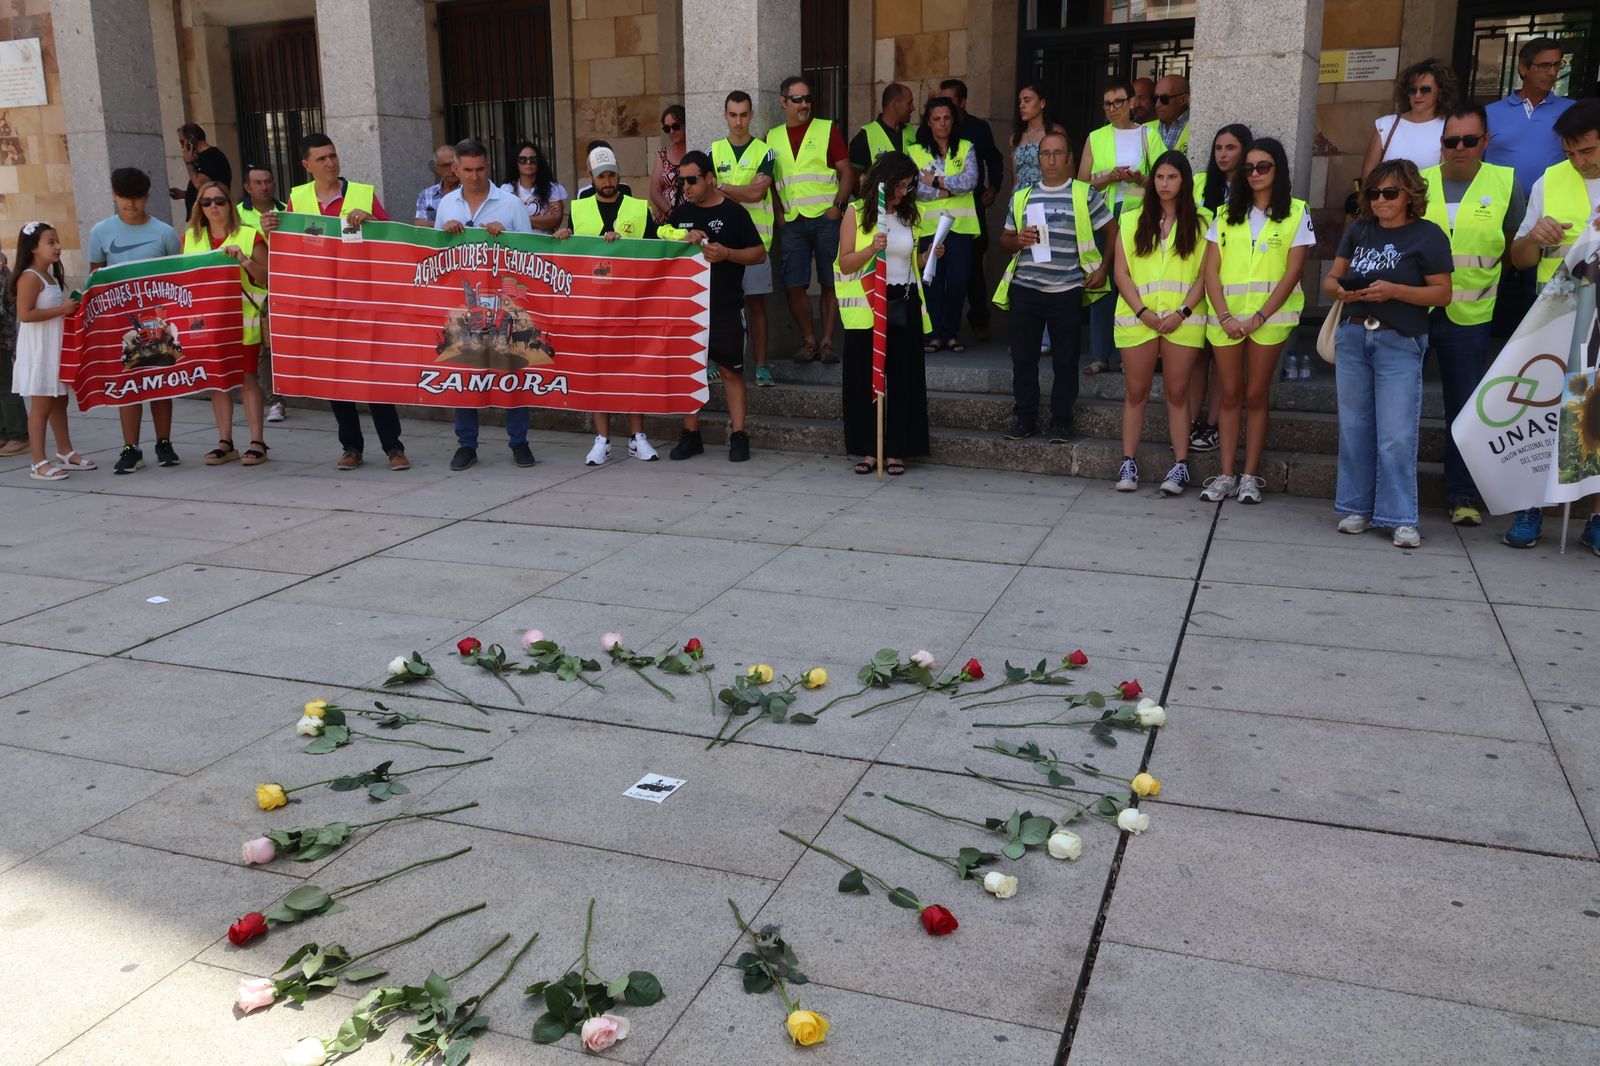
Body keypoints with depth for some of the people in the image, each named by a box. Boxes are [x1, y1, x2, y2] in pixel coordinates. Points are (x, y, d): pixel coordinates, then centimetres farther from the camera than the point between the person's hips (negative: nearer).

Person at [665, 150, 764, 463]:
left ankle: (738, 435, 2)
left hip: (725, 307, -4)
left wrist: (727, 253, -18)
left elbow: (760, 253, -2)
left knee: (731, 369, -2)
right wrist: (685, 241, -6)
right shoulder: (679, 214, 11)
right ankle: (690, 434, 15)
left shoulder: (733, 212, -2)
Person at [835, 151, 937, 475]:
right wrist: (872, 248, -21)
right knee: (865, 378, 1)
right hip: (866, 306, -3)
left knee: (902, 379, 2)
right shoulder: (856, 212, 0)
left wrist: (929, 256, 1)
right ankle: (868, 449, 10)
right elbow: (845, 263, -6)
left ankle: (896, 450, 8)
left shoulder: (908, 215, 12)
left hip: (904, 304, 3)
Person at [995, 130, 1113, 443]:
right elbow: (1006, 238, 19)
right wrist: (1018, 240, -3)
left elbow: (1112, 232, 5)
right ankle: (1024, 417, 17)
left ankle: (1061, 421, 11)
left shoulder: (1085, 195, 2)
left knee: (1066, 359, 2)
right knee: (1023, 357, 6)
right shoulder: (1022, 197, 13)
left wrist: (1103, 269, -1)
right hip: (1024, 289, 3)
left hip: (1067, 291, -3)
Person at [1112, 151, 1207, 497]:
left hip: (1182, 320, -1)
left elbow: (1204, 276, 2)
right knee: (1136, 391, 3)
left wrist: (1182, 313, -11)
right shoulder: (1131, 221, 9)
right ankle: (1129, 462, 8)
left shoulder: (1199, 224, 7)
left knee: (1177, 392, 2)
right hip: (1138, 318, 1)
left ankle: (1180, 465, 5)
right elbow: (1121, 272, 3)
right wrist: (1143, 311, -9)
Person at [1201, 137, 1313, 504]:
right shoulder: (1227, 214, 11)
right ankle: (1226, 475, 7)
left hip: (1269, 316, -2)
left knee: (1256, 395, 1)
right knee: (1230, 395, 4)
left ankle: (1250, 476, 6)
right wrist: (1225, 316, -9)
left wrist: (1259, 318, -12)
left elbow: (1292, 272, -4)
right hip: (1226, 316, 2)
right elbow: (1210, 270, 4)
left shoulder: (1296, 213, 3)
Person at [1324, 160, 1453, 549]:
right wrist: (1339, 289, -11)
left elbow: (1442, 293, -6)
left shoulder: (1428, 236, -3)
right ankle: (1357, 509, 17)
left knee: (1396, 435, -8)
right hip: (1353, 336, 5)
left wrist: (1393, 290, -19)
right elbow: (1330, 278, 13)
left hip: (1399, 342, -5)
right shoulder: (1358, 231, 12)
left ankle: (1401, 518, -2)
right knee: (1354, 428, 8)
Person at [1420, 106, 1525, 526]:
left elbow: (1516, 242, 11)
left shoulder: (1505, 183, 1)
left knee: (1465, 408, 6)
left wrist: (1484, 276, 2)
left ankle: (1462, 495, 17)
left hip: (1469, 315, 0)